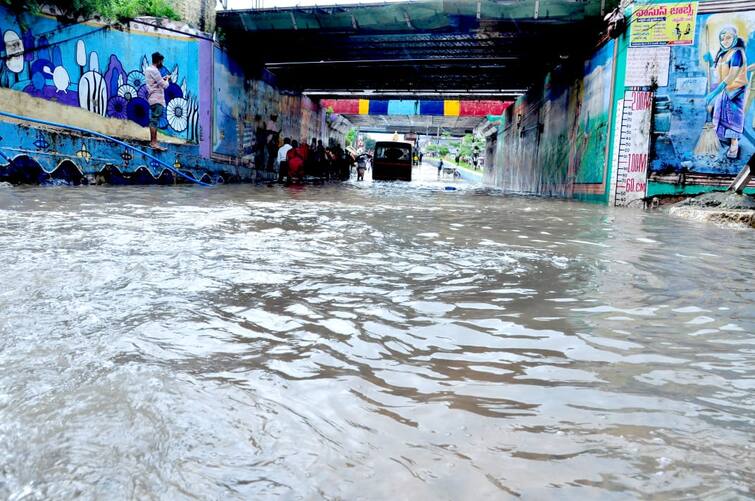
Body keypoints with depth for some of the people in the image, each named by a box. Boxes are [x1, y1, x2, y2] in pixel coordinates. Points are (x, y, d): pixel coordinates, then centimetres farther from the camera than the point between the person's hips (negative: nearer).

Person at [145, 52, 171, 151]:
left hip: (153, 98, 10)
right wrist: (167, 80, 4)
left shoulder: (148, 69, 15)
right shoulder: (154, 71, -15)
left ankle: (152, 141, 15)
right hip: (157, 99, -10)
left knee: (153, 120, 11)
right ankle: (154, 143, -15)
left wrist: (163, 78, 16)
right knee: (155, 120, -12)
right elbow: (164, 85, -15)